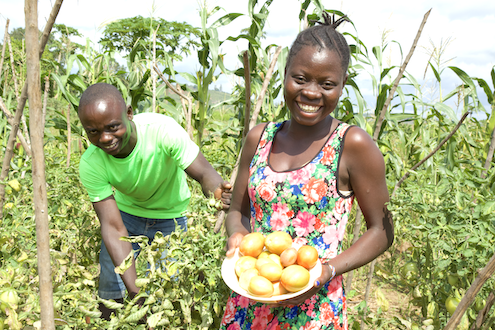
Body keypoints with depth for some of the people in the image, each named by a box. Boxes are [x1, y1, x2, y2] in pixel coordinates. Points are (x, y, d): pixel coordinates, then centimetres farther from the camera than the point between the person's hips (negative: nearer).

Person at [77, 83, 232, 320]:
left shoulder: (163, 129, -34)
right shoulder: (91, 164, -26)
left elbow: (205, 173, -31)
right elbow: (113, 227, -26)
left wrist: (217, 192, -57)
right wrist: (134, 290, -34)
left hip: (171, 218, -1)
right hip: (126, 212, 1)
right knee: (111, 293, 2)